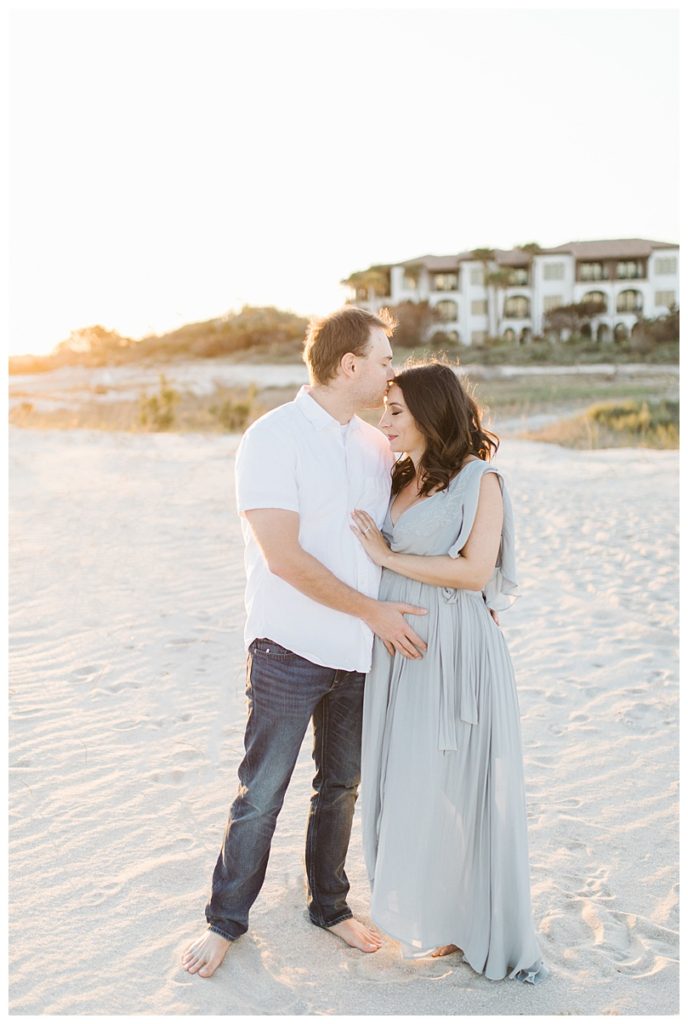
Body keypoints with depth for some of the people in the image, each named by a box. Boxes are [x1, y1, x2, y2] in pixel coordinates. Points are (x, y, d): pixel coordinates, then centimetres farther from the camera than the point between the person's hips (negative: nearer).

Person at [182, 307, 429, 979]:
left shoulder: (376, 446, 8)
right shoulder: (272, 438, -12)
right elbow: (284, 557, -18)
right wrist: (372, 610, -14)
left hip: (361, 650, 6)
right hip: (290, 650, -6)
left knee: (341, 786, 16)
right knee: (261, 793, 4)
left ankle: (329, 905, 35)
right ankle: (226, 919, 23)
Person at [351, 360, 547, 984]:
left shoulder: (479, 479, -7)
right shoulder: (397, 481, 12)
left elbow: (475, 571, -16)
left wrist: (388, 556, -13)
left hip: (453, 650, -6)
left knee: (449, 785, 2)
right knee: (403, 781, 12)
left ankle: (464, 922, 21)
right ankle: (420, 907, 28)